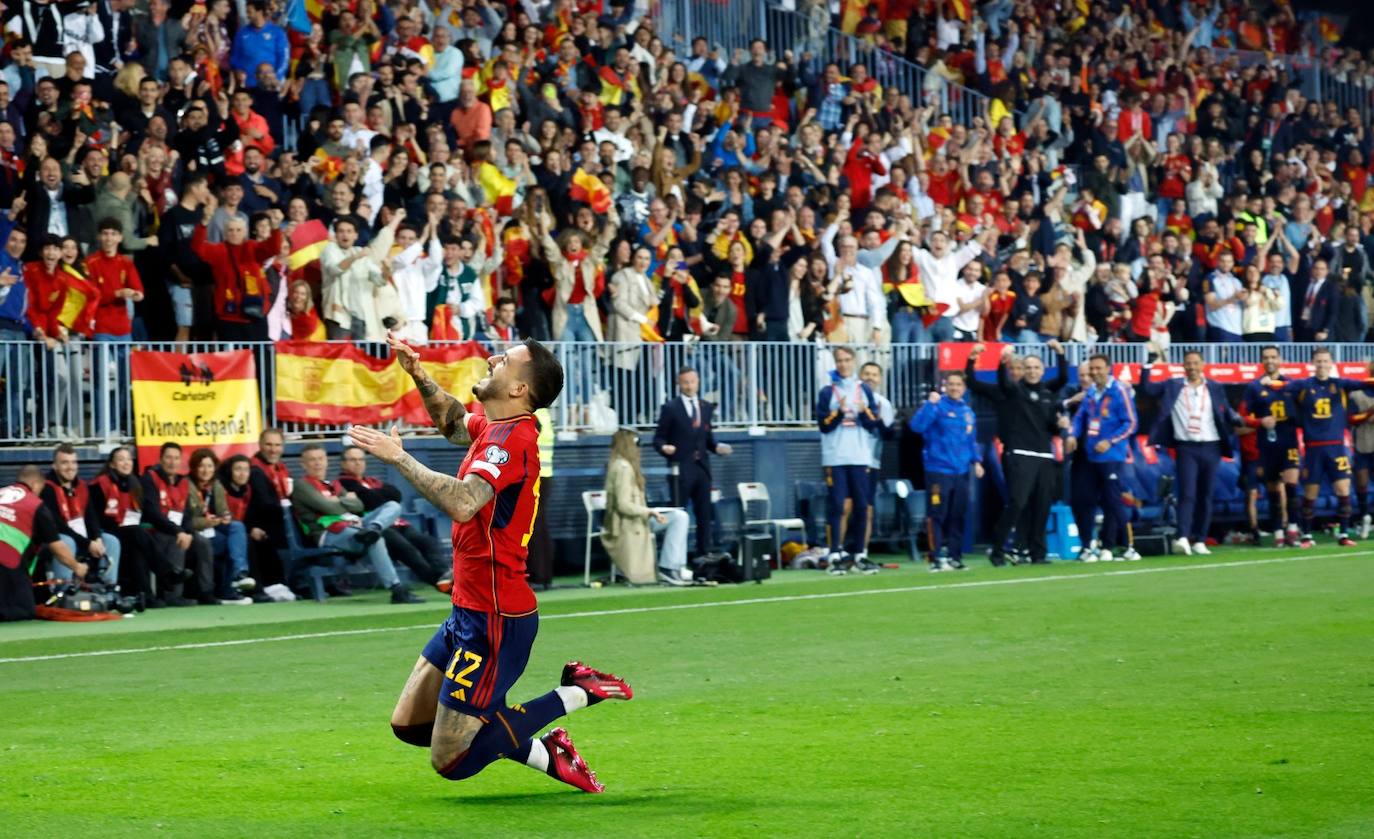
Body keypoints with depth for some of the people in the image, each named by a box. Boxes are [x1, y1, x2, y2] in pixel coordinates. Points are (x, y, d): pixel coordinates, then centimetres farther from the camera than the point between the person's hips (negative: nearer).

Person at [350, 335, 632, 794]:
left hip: (493, 620, -10)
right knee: (408, 724, 15)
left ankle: (575, 693, 1)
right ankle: (542, 752, 17)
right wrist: (419, 375, 17)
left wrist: (399, 457, -33)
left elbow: (463, 501, -40)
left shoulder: (510, 439, -22)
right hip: (469, 612, 10)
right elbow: (453, 421, 32)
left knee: (449, 761, -5)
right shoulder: (496, 427, 7)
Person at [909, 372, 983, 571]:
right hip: (939, 470, -6)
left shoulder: (967, 412, 13)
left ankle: (954, 556, 17)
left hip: (961, 472, 6)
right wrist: (930, 404, -26)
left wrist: (976, 461, 9)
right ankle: (936, 557, -5)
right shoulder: (938, 406, -6)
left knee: (957, 516, 10)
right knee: (937, 515, -6)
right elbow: (917, 425, -20)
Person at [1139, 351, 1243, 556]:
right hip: (1186, 448, -2)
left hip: (1210, 448, 2)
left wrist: (1238, 420, -14)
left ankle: (1199, 541, 11)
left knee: (1206, 496, 5)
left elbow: (1227, 413, 7)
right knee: (1187, 493, -13)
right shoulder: (1172, 387, 7)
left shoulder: (1214, 388, 8)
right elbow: (1146, 388, 7)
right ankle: (1183, 538, -21)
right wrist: (1148, 365, -2)